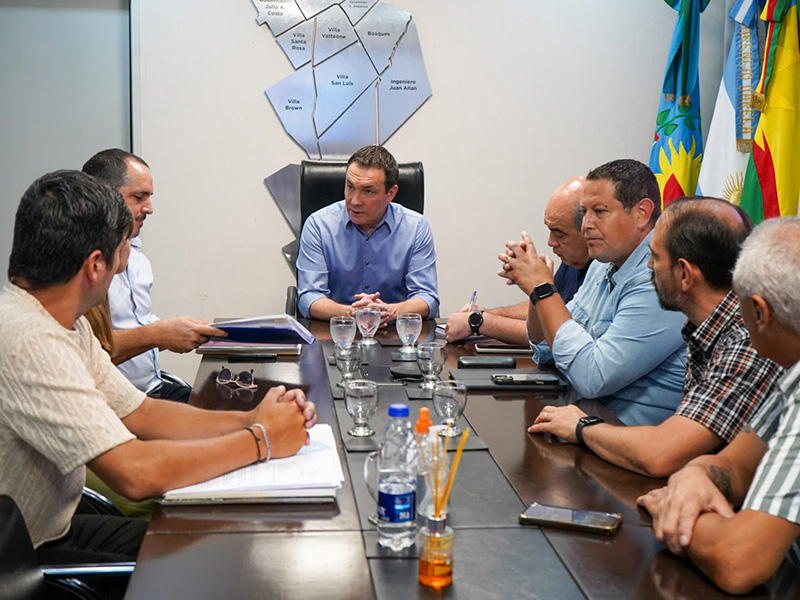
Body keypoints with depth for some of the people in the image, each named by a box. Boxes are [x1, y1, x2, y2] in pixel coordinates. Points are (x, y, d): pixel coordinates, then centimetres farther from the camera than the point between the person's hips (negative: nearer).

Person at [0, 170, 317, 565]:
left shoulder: (66, 323, 3)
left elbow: (139, 413, 8)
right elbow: (135, 473, -32)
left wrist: (247, 421, -6)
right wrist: (260, 440, -19)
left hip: (51, 528, 9)